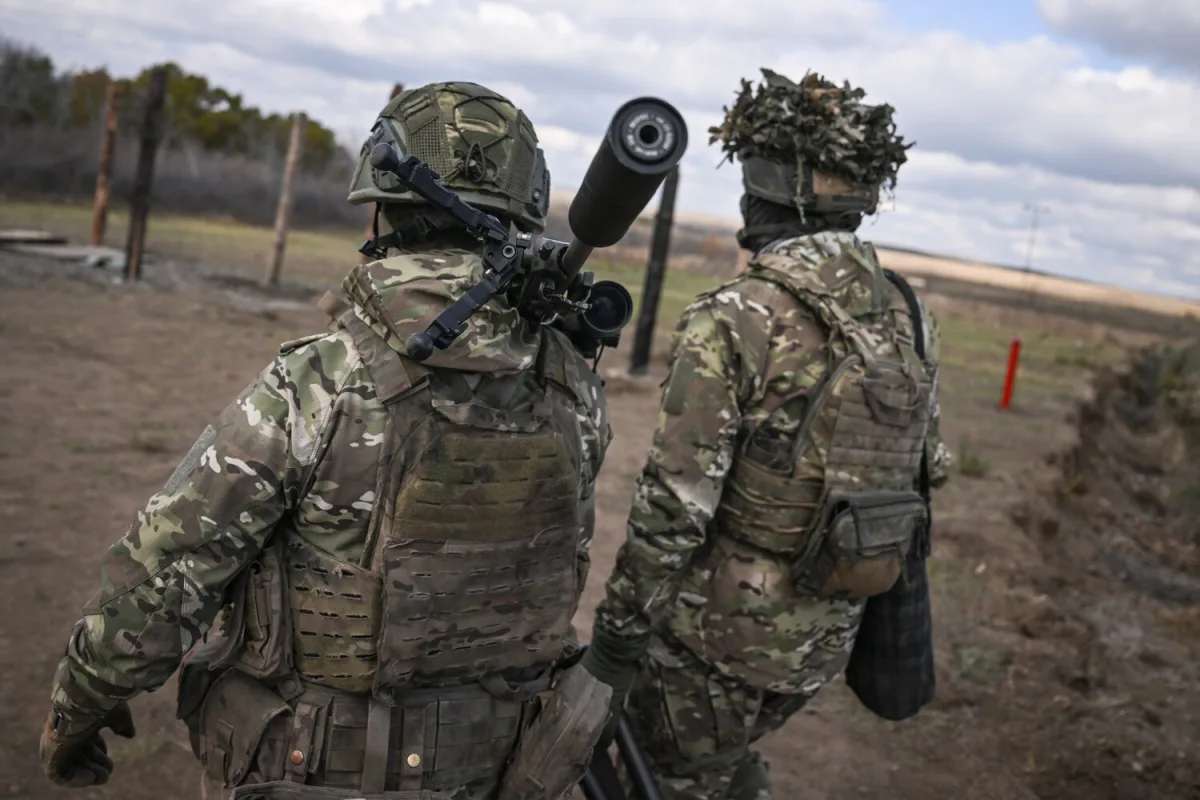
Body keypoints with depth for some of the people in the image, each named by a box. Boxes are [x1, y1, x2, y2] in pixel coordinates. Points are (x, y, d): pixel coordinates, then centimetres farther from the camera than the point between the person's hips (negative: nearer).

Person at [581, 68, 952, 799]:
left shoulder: (735, 322, -22)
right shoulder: (908, 315, -1)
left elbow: (674, 504, -22)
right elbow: (927, 471, 7)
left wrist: (616, 628, -10)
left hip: (718, 629, -6)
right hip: (826, 636, 6)